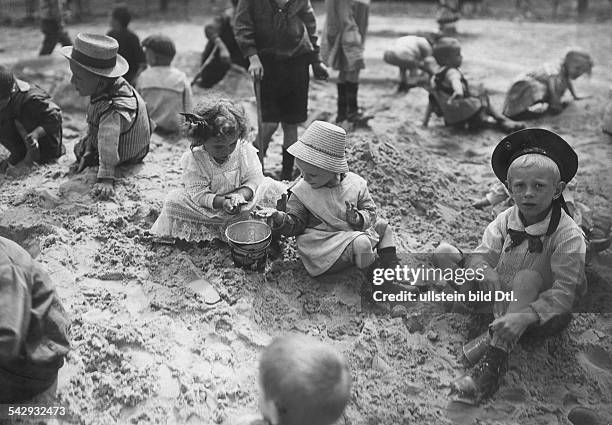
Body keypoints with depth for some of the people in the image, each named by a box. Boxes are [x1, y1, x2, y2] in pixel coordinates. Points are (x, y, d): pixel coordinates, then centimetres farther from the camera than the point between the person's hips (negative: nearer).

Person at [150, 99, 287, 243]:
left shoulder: (245, 150, -16)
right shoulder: (192, 158, -21)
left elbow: (254, 179, -13)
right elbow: (198, 193, -22)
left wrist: (241, 195, -35)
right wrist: (223, 202, -39)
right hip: (209, 205, -1)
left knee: (273, 187, -16)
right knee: (174, 201, -22)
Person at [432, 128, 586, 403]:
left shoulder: (569, 236, -18)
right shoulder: (506, 220, -5)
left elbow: (565, 293, -24)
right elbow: (482, 255, -11)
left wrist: (525, 316, -41)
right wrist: (483, 270, -38)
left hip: (543, 315, -4)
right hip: (499, 299, 5)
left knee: (527, 278, -39)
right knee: (443, 253, -8)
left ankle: (493, 363, -40)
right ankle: (495, 331, -14)